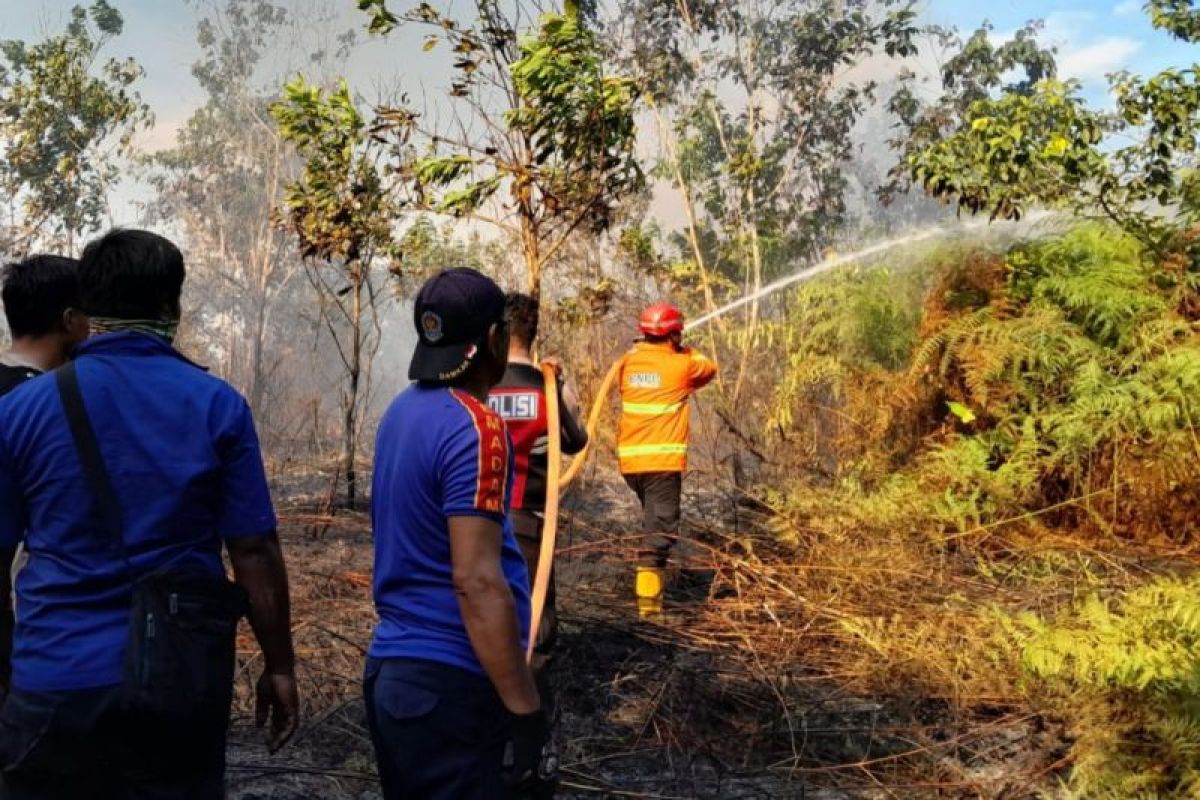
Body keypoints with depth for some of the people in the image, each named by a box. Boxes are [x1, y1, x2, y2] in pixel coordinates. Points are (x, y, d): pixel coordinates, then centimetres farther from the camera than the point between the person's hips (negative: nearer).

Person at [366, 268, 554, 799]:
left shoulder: (403, 411, 9)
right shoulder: (474, 427, -18)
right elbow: (477, 581, -23)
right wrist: (526, 714, -22)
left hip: (391, 667, 9)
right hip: (452, 683, -9)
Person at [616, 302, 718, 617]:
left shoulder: (629, 362, 8)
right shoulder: (681, 365, -3)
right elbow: (709, 368, 16)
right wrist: (685, 351, 30)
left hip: (630, 459, 6)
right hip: (663, 460, -6)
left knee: (653, 516, 25)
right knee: (660, 525, -4)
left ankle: (650, 582, 27)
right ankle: (647, 591, -11)